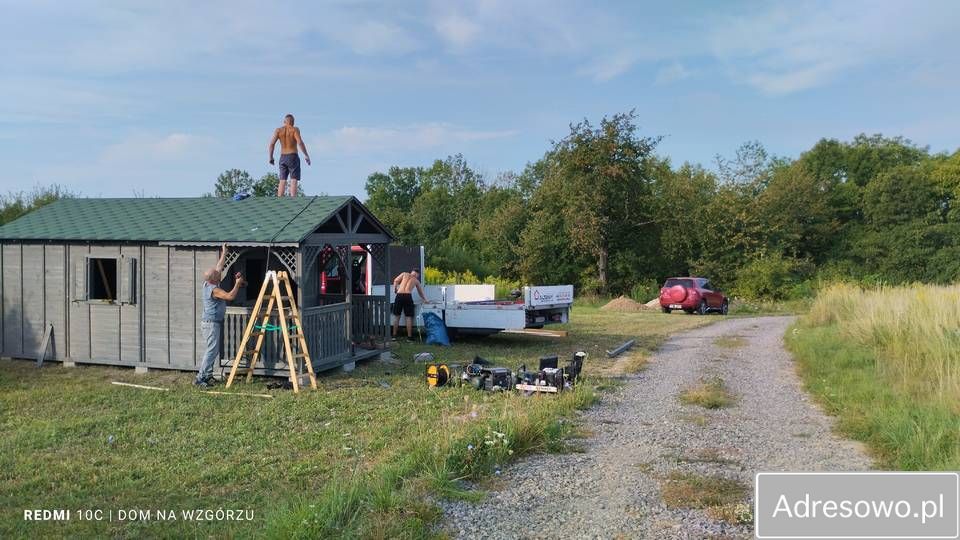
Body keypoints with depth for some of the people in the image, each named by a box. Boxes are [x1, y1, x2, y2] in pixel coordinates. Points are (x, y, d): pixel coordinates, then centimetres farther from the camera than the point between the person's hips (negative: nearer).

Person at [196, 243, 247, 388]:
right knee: (212, 350, -11)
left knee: (212, 349, 13)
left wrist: (224, 254, 23)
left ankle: (207, 376, 16)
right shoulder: (214, 289, -19)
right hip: (211, 323, -10)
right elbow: (230, 296, -26)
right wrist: (237, 283, -12)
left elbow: (218, 268, 19)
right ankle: (200, 378, -13)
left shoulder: (208, 284, 8)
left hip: (210, 322, 10)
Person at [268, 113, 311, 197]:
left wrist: (271, 157, 6)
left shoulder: (278, 130, 5)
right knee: (294, 180, -6)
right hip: (293, 157, -4)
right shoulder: (295, 129, -5)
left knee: (282, 181, 7)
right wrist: (306, 155, -11)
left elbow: (272, 144, -3)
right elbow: (300, 142, -17)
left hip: (282, 158, 4)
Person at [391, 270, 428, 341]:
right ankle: (409, 337, 4)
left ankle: (394, 335, 11)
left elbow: (396, 280, 5)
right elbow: (421, 292, 30)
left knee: (397, 316, 9)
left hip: (399, 295, 1)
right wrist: (425, 300, 44)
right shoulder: (416, 281, 20)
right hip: (408, 296, -1)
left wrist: (395, 289, 20)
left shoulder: (404, 274, 17)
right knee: (409, 317, 5)